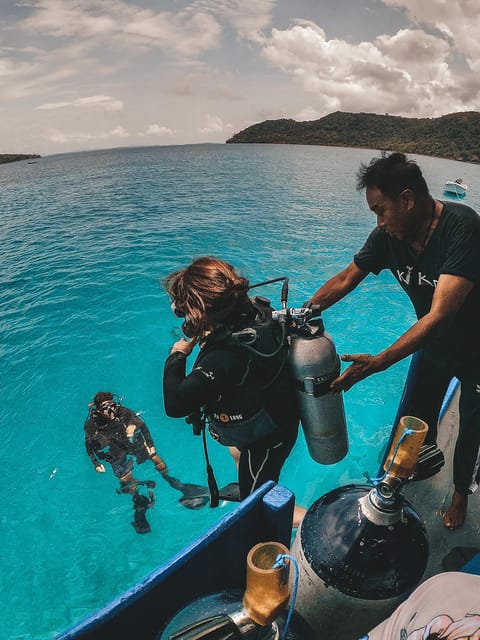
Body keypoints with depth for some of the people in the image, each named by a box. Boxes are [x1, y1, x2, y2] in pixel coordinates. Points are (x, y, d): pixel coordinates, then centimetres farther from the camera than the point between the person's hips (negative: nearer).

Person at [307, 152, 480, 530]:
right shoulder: (389, 234, -17)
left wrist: (379, 362, -48)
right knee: (420, 415, 21)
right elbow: (345, 279, -8)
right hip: (432, 344, 5)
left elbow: (440, 314, -41)